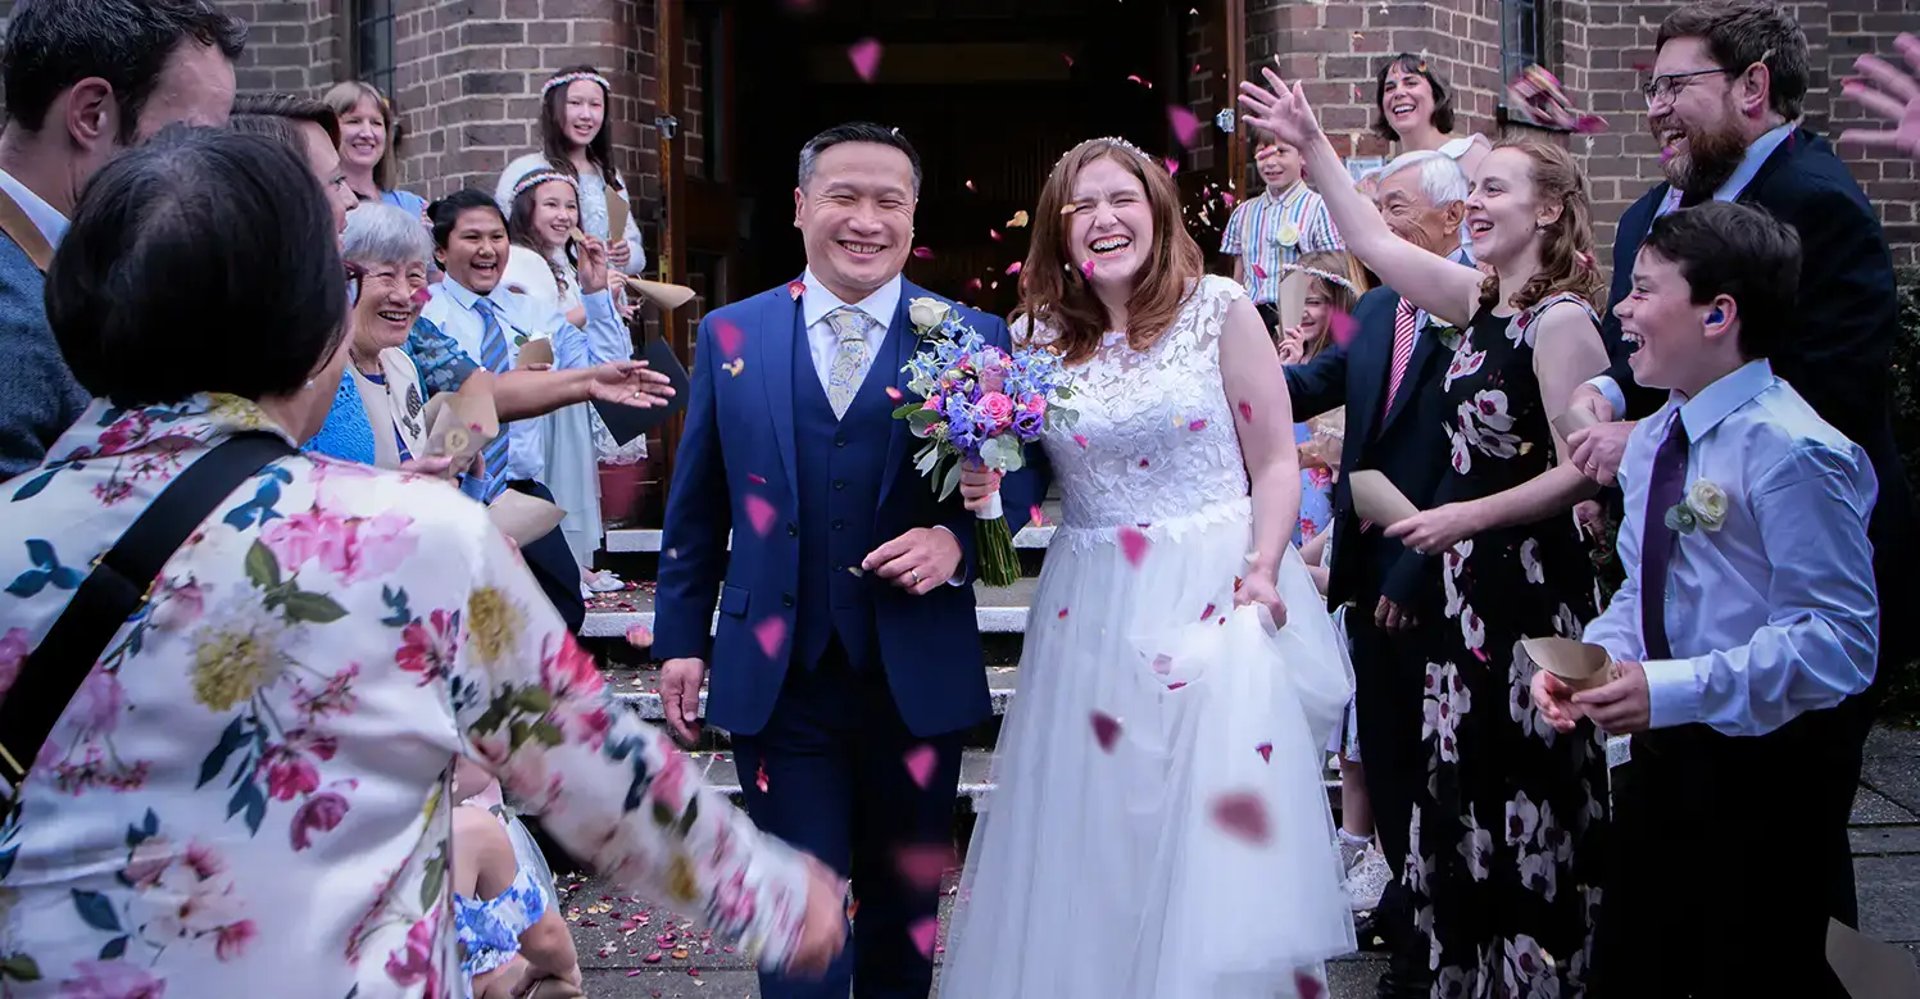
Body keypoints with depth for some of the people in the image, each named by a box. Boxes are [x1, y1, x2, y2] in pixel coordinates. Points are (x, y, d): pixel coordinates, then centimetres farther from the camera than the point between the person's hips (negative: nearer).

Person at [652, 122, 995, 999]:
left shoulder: (972, 338, 0)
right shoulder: (730, 336, 5)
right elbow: (695, 507, 9)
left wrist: (956, 540, -18)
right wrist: (682, 639, 7)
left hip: (918, 681, 0)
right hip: (778, 679, 0)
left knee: (904, 907, 16)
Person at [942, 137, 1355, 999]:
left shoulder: (1219, 309, -1)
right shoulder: (1038, 336, 6)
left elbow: (1276, 461, 0)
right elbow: (1020, 480, 17)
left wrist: (1263, 569, -13)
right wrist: (987, 485, -5)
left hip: (1212, 597, -3)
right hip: (1087, 606, 3)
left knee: (1222, 835, -8)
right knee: (1084, 836, 3)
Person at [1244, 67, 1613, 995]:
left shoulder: (1562, 320, -16)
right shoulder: (1480, 301, 7)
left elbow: (1583, 471, -19)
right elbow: (1374, 244, 14)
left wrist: (1464, 517, -18)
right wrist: (1312, 145, 13)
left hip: (1533, 587, -8)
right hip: (1468, 581, 8)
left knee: (1526, 792, 3)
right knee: (1466, 788, 15)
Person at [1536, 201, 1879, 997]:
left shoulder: (1790, 452, -21)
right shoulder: (1654, 441, 6)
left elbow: (1839, 639, -25)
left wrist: (1674, 689, -29)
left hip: (1762, 769, -8)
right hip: (1660, 755, 8)